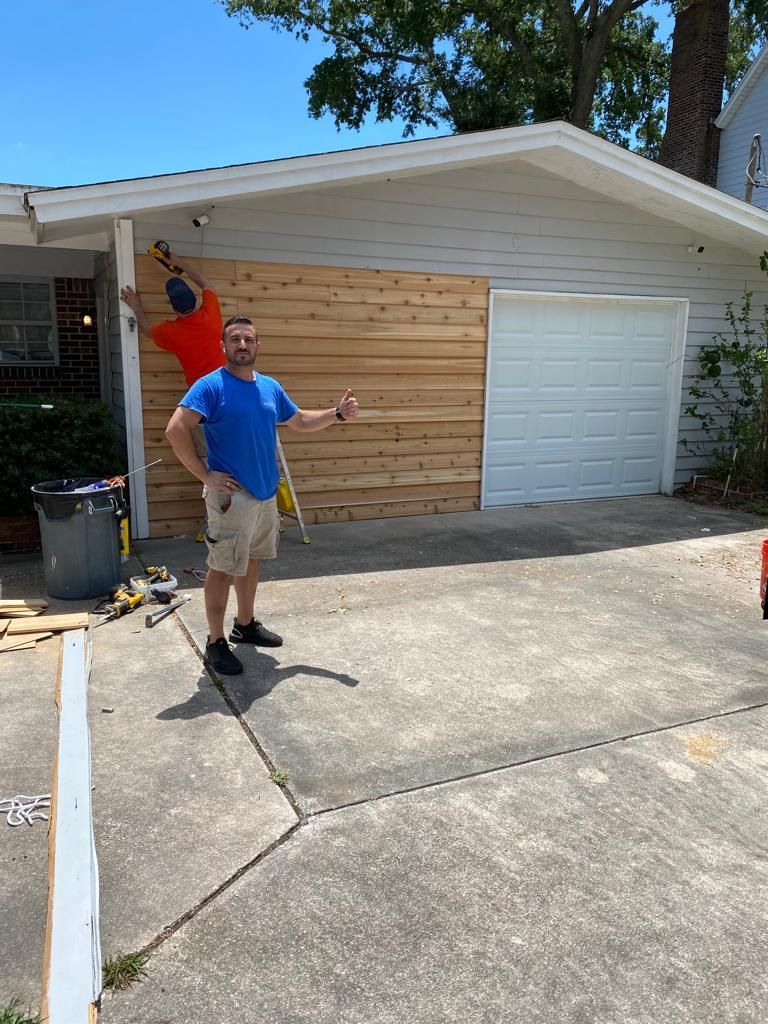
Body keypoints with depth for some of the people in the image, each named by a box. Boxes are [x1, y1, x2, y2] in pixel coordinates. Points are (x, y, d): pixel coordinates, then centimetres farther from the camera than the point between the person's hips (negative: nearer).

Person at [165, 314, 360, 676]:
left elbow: (299, 420, 22)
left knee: (251, 561, 19)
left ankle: (246, 624, 35)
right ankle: (215, 643, 13)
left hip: (266, 494, 7)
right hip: (231, 496, -7)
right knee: (223, 568, 1)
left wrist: (337, 413, 9)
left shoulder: (271, 386, 8)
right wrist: (204, 475, -20)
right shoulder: (210, 386, -14)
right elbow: (175, 430, -22)